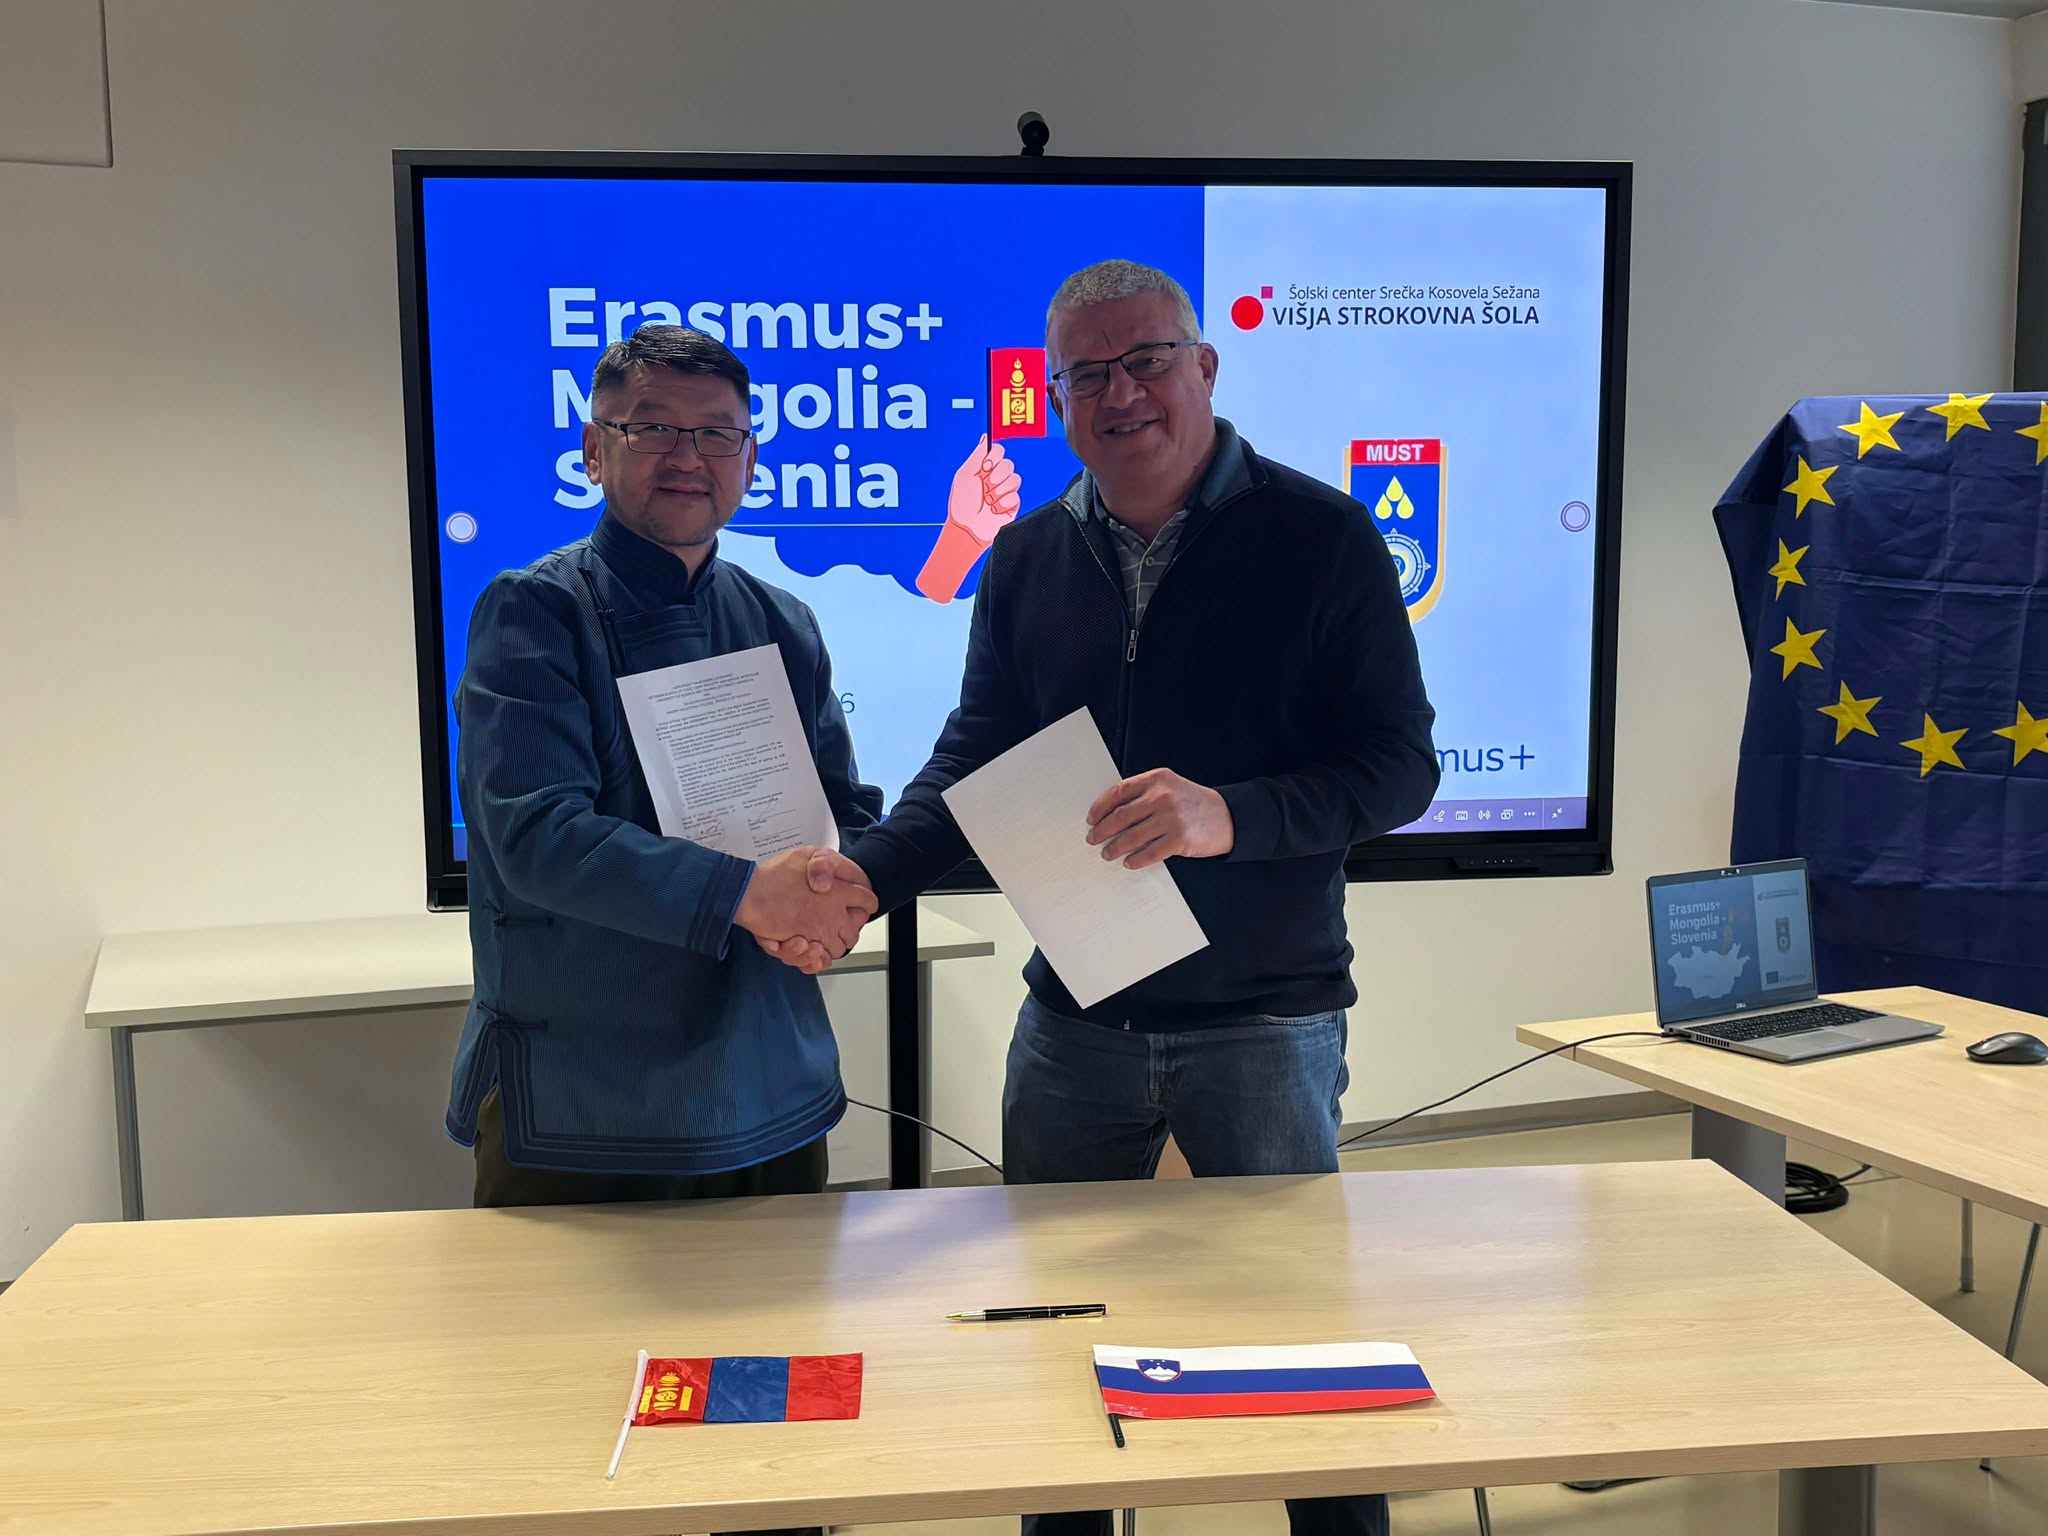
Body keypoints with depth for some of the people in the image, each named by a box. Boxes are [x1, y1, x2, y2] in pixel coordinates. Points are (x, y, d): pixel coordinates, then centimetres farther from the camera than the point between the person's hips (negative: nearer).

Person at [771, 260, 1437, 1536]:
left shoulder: (1322, 538, -7)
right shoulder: (1028, 558, 7)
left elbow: (1401, 764, -11)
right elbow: (975, 765, 9)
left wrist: (1230, 814, -27)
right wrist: (863, 879, -9)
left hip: (1263, 1018, -4)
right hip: (1072, 1018, 4)